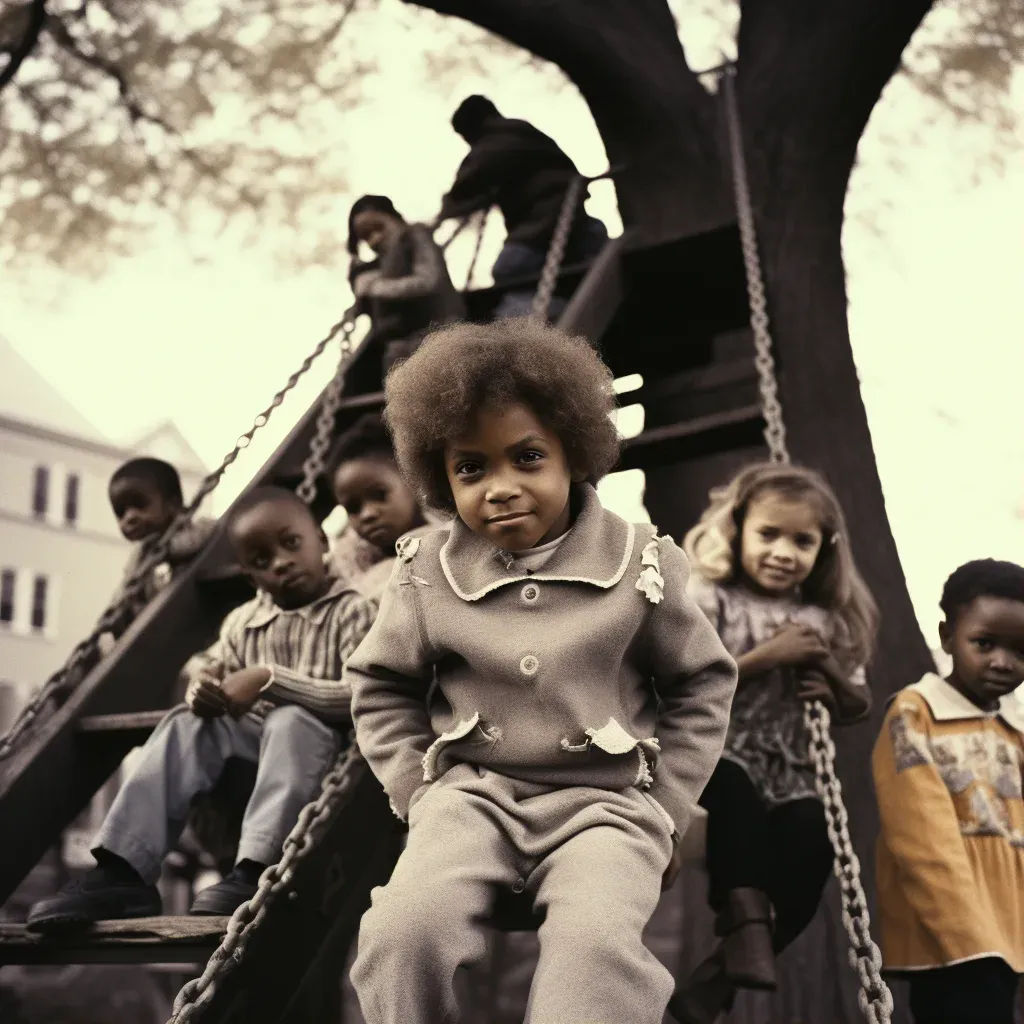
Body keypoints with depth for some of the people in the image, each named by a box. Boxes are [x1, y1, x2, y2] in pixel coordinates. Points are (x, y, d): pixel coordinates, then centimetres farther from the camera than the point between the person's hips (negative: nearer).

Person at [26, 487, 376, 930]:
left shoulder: (350, 611, -8)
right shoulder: (243, 622, 9)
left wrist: (270, 680, -28)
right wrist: (201, 689, -14)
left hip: (320, 743, -5)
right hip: (253, 744, 6)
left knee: (290, 720, -35)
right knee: (185, 723, -17)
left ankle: (257, 870, -44)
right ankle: (122, 871, -27)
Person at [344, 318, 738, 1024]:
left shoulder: (640, 562, -3)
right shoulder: (430, 571, 1)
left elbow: (703, 682, 7)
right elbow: (381, 686, 14)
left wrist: (665, 813, 3)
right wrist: (420, 791, 3)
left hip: (606, 799, -1)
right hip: (473, 791, 2)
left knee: (597, 943, -31)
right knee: (405, 930, -27)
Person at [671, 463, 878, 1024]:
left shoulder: (823, 621, 11)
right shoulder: (708, 597, -2)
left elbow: (857, 708, 21)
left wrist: (830, 674, -2)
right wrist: (768, 656, -16)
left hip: (785, 766, 4)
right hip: (713, 750, -4)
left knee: (811, 846, -20)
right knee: (734, 789, -37)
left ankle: (719, 976, -7)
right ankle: (745, 916, -27)